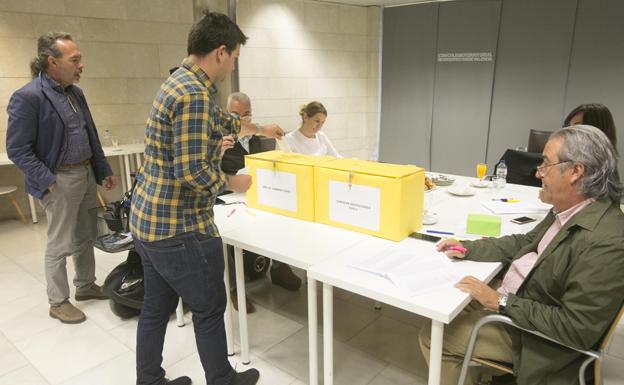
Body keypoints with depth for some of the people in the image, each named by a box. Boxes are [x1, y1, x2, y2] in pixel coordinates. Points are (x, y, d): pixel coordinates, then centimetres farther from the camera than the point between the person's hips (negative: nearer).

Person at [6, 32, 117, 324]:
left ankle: (85, 286, 35)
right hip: (60, 180, -8)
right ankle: (58, 302, 21)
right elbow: (17, 149, -15)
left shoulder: (75, 93, 9)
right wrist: (48, 182, -20)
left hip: (86, 175, 8)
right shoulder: (28, 97, -15)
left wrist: (104, 170, 15)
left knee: (86, 237, 18)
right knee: (60, 245, 5)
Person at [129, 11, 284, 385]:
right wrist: (233, 183, -9)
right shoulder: (195, 94, -22)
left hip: (148, 220, 9)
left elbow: (221, 120, 28)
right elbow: (192, 172, -27)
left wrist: (261, 128, 40)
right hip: (180, 229, -9)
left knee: (156, 308, 20)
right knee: (209, 310, 11)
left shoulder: (180, 82, 11)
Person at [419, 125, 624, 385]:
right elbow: (525, 243, 12)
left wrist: (503, 303, -24)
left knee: (433, 338, -2)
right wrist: (467, 248, 3)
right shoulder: (567, 210, -3)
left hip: (534, 338, -8)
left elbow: (576, 330, -29)